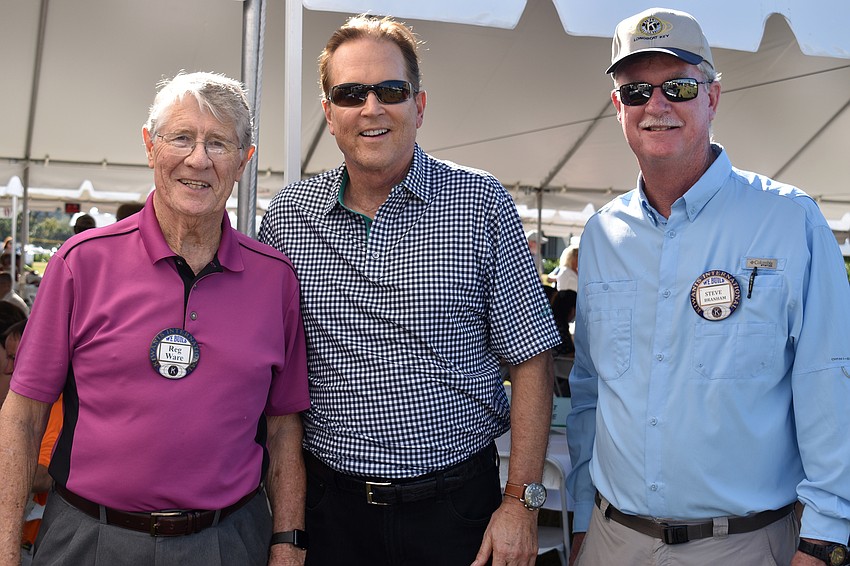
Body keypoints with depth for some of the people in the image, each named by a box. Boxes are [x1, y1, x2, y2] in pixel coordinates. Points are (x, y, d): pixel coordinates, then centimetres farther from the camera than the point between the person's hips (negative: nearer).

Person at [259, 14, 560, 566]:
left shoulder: (480, 203, -6)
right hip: (333, 500, 2)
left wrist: (522, 502, -9)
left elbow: (530, 356, -5)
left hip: (457, 498, -1)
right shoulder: (287, 216, 0)